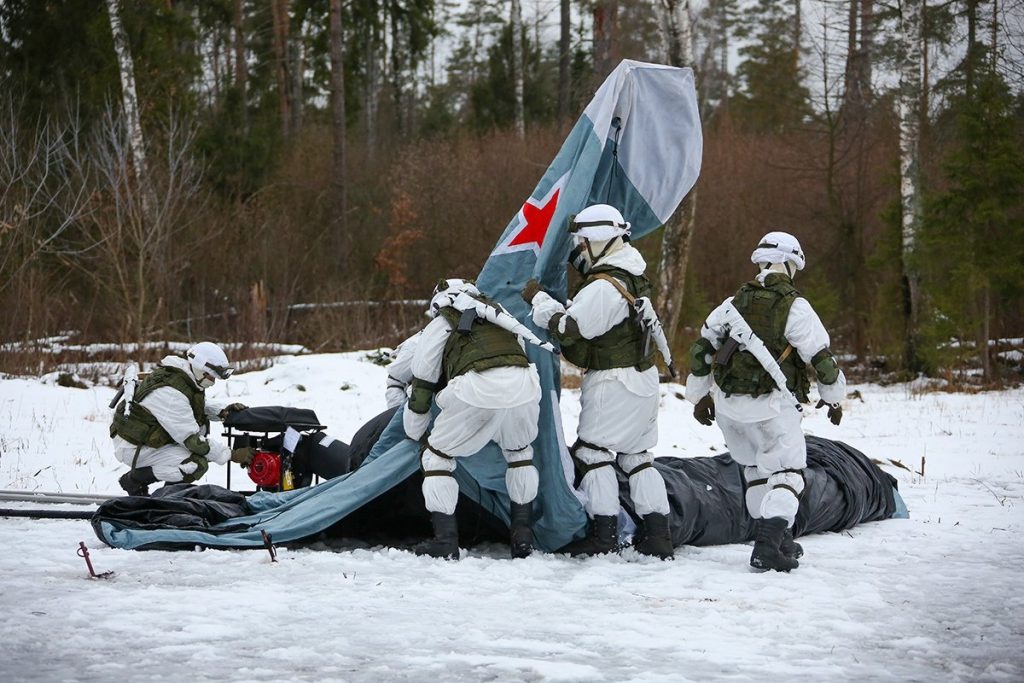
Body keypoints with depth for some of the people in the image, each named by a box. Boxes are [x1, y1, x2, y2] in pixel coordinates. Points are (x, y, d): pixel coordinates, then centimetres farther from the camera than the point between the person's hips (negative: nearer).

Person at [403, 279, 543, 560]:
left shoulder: (438, 326, 24)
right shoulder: (502, 316, 35)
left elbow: (421, 389, 27)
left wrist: (415, 436, 42)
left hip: (478, 388, -4)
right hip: (524, 385, 4)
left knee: (437, 455, 17)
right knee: (519, 451, 32)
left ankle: (445, 541, 11)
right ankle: (522, 536, 29)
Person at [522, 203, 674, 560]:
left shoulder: (603, 287, -20)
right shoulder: (631, 277, 12)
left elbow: (569, 328, -20)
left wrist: (539, 299, -9)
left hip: (614, 381, -9)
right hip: (643, 379, 9)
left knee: (592, 452, -2)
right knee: (637, 455, 12)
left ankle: (604, 533, -4)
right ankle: (657, 533, 9)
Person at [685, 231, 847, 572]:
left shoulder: (735, 303, 6)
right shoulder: (794, 307, -10)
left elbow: (701, 349, 10)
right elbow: (822, 358, -8)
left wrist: (699, 395, 22)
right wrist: (834, 398, 9)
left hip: (727, 405, 5)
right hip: (771, 407, -5)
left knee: (756, 467, 21)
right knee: (786, 471, 1)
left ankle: (777, 538, 27)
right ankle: (769, 544, -15)